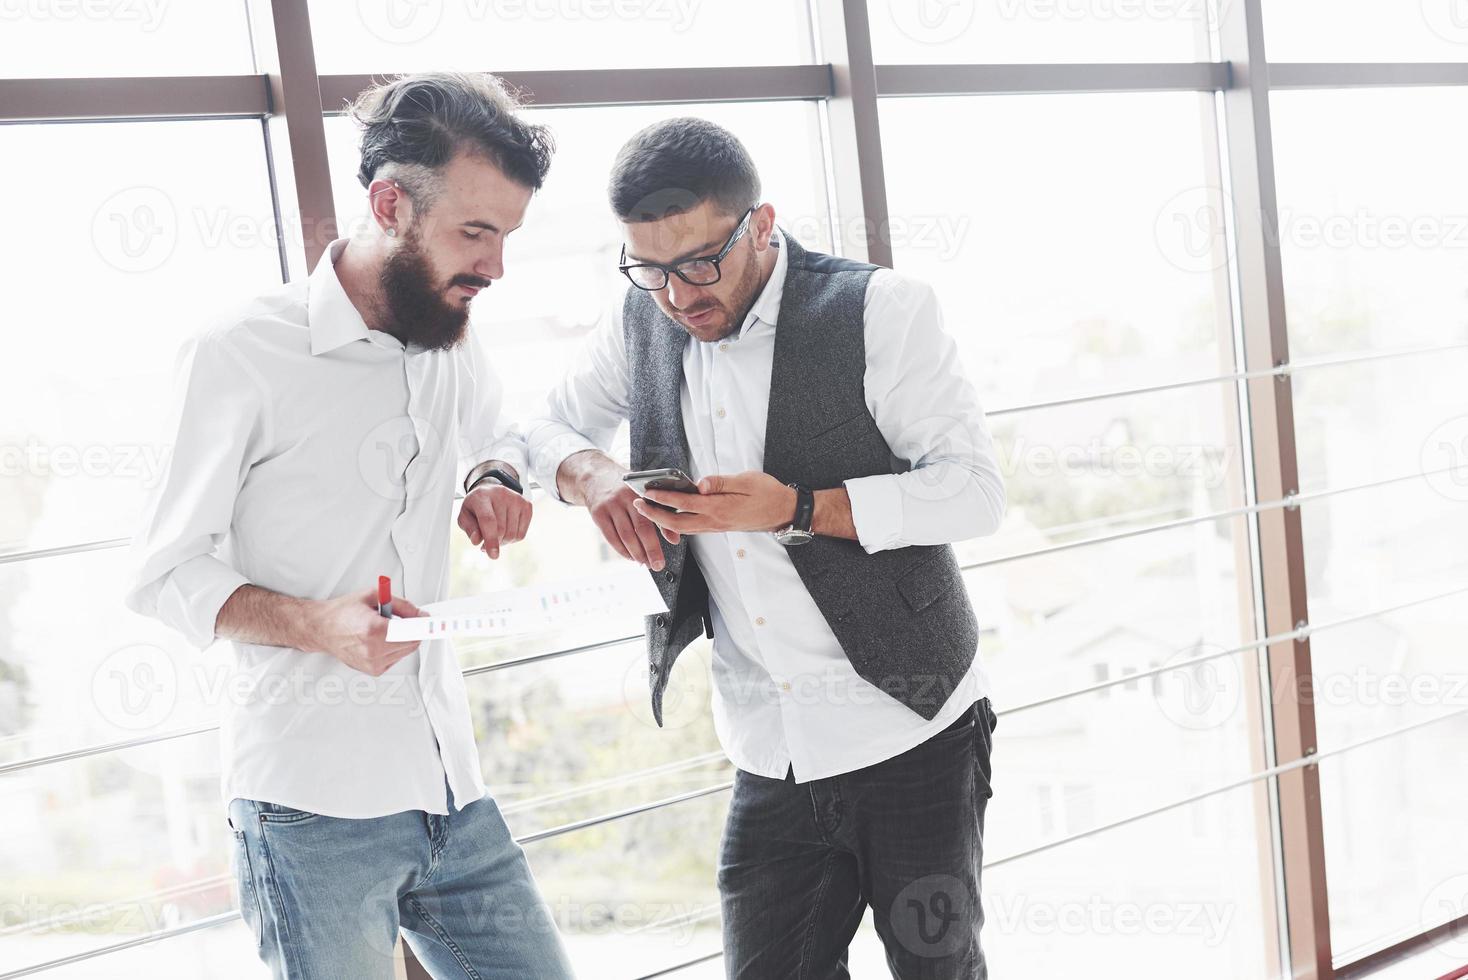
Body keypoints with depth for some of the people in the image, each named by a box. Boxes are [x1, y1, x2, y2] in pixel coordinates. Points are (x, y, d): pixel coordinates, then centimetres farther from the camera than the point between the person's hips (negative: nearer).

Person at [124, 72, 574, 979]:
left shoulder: (455, 345, 10)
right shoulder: (243, 354, -10)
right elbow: (166, 575, -6)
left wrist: (494, 480, 8)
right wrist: (313, 623, -24)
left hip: (450, 786, 6)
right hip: (316, 808, -6)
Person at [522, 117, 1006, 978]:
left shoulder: (880, 311, -11)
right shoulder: (643, 326, 4)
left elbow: (976, 489, -14)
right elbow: (547, 423, 18)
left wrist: (798, 508, -24)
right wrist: (589, 474, -6)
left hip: (914, 737, -4)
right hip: (770, 761, 4)